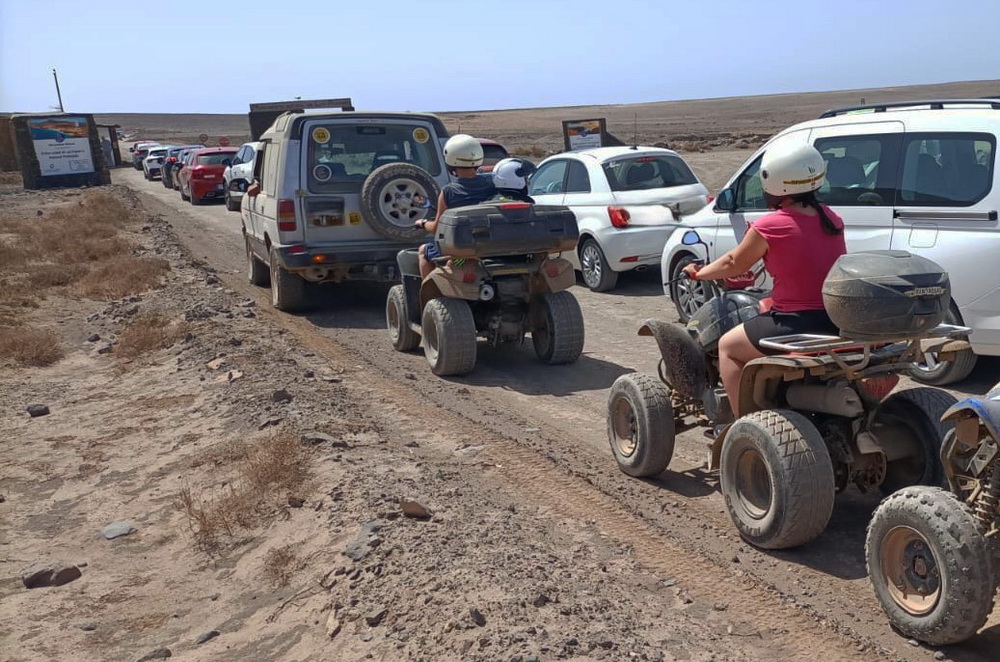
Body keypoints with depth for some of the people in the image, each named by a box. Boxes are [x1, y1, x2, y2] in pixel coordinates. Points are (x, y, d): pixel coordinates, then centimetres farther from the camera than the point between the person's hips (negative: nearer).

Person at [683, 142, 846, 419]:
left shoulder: (768, 228, -13)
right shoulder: (831, 219, 5)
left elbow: (734, 264, 3)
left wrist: (699, 273, 21)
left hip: (800, 324, -7)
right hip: (841, 323, 7)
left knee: (728, 347, 14)